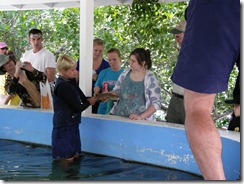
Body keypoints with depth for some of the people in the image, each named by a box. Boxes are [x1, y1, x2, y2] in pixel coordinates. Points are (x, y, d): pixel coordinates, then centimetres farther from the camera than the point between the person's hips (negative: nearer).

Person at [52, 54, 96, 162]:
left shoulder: (71, 81, 10)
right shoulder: (62, 86, -21)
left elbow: (82, 98, 13)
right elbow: (78, 107, -19)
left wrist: (96, 98, -3)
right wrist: (89, 103, -1)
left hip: (72, 124, 10)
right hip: (64, 126, -10)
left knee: (75, 155, 18)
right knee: (66, 158, 0)